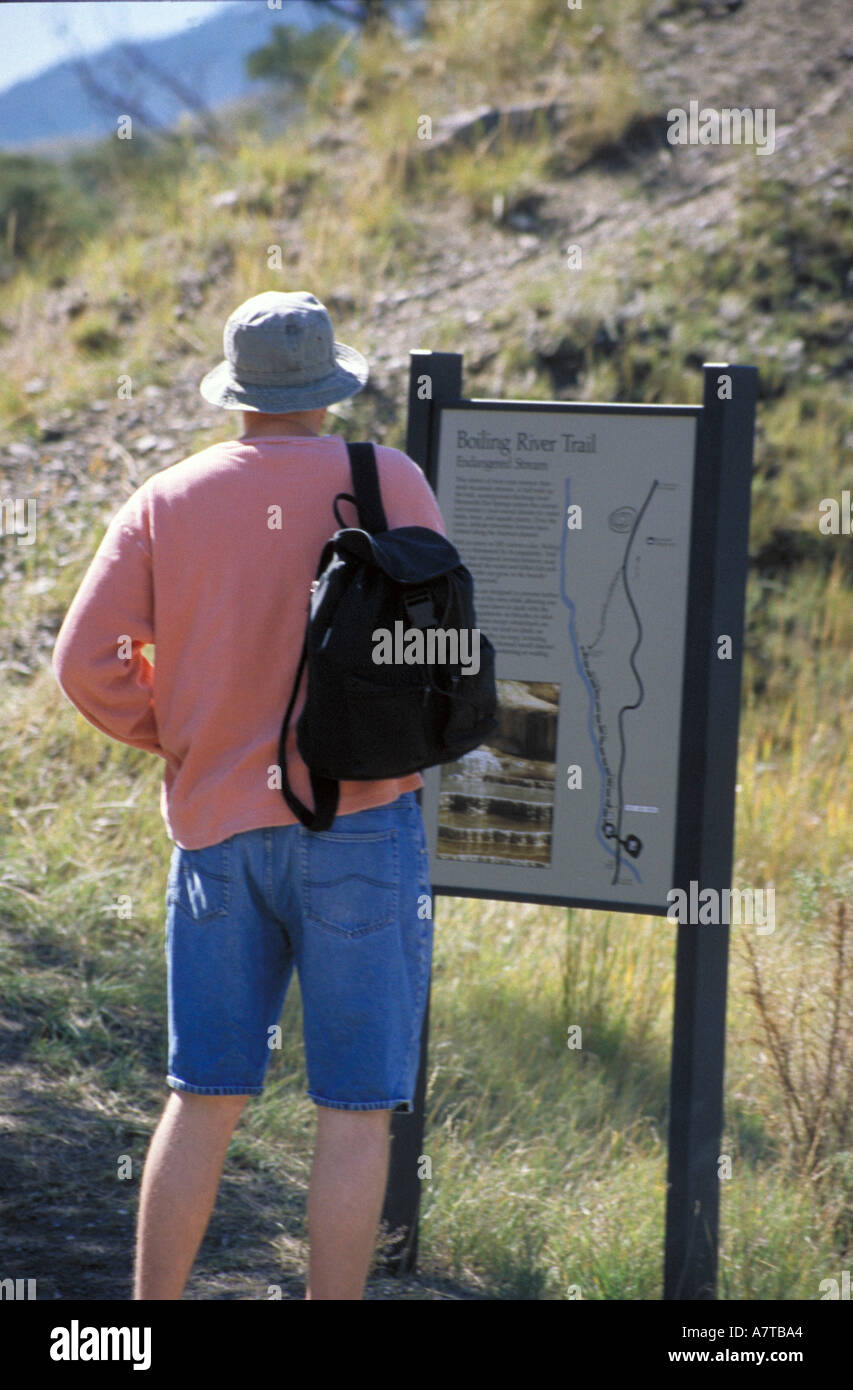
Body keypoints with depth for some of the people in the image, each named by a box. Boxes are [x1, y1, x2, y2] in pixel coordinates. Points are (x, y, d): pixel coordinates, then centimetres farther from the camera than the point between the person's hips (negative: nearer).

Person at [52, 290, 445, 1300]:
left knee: (203, 1099, 11)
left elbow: (87, 661, 0)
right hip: (357, 817, -3)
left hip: (216, 826, 4)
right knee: (355, 1110, 1)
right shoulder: (388, 483, -3)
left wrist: (178, 738, 14)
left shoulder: (168, 500, 5)